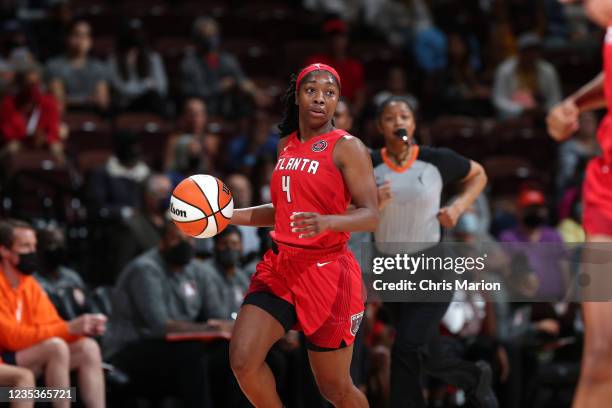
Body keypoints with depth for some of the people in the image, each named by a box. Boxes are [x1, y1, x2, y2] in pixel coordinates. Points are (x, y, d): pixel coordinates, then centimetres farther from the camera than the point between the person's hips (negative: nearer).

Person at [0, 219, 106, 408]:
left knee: (88, 347, -8)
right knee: (56, 346, -28)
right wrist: (68, 328, -25)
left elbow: (51, 325, 9)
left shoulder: (29, 284, 12)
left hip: (29, 358, 8)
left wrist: (83, 327, -13)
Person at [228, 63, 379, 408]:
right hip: (281, 266, 6)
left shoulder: (347, 147, -8)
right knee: (242, 359, -12)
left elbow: (371, 216, -17)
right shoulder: (287, 145, 13)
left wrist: (327, 222, -35)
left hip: (326, 272, -6)